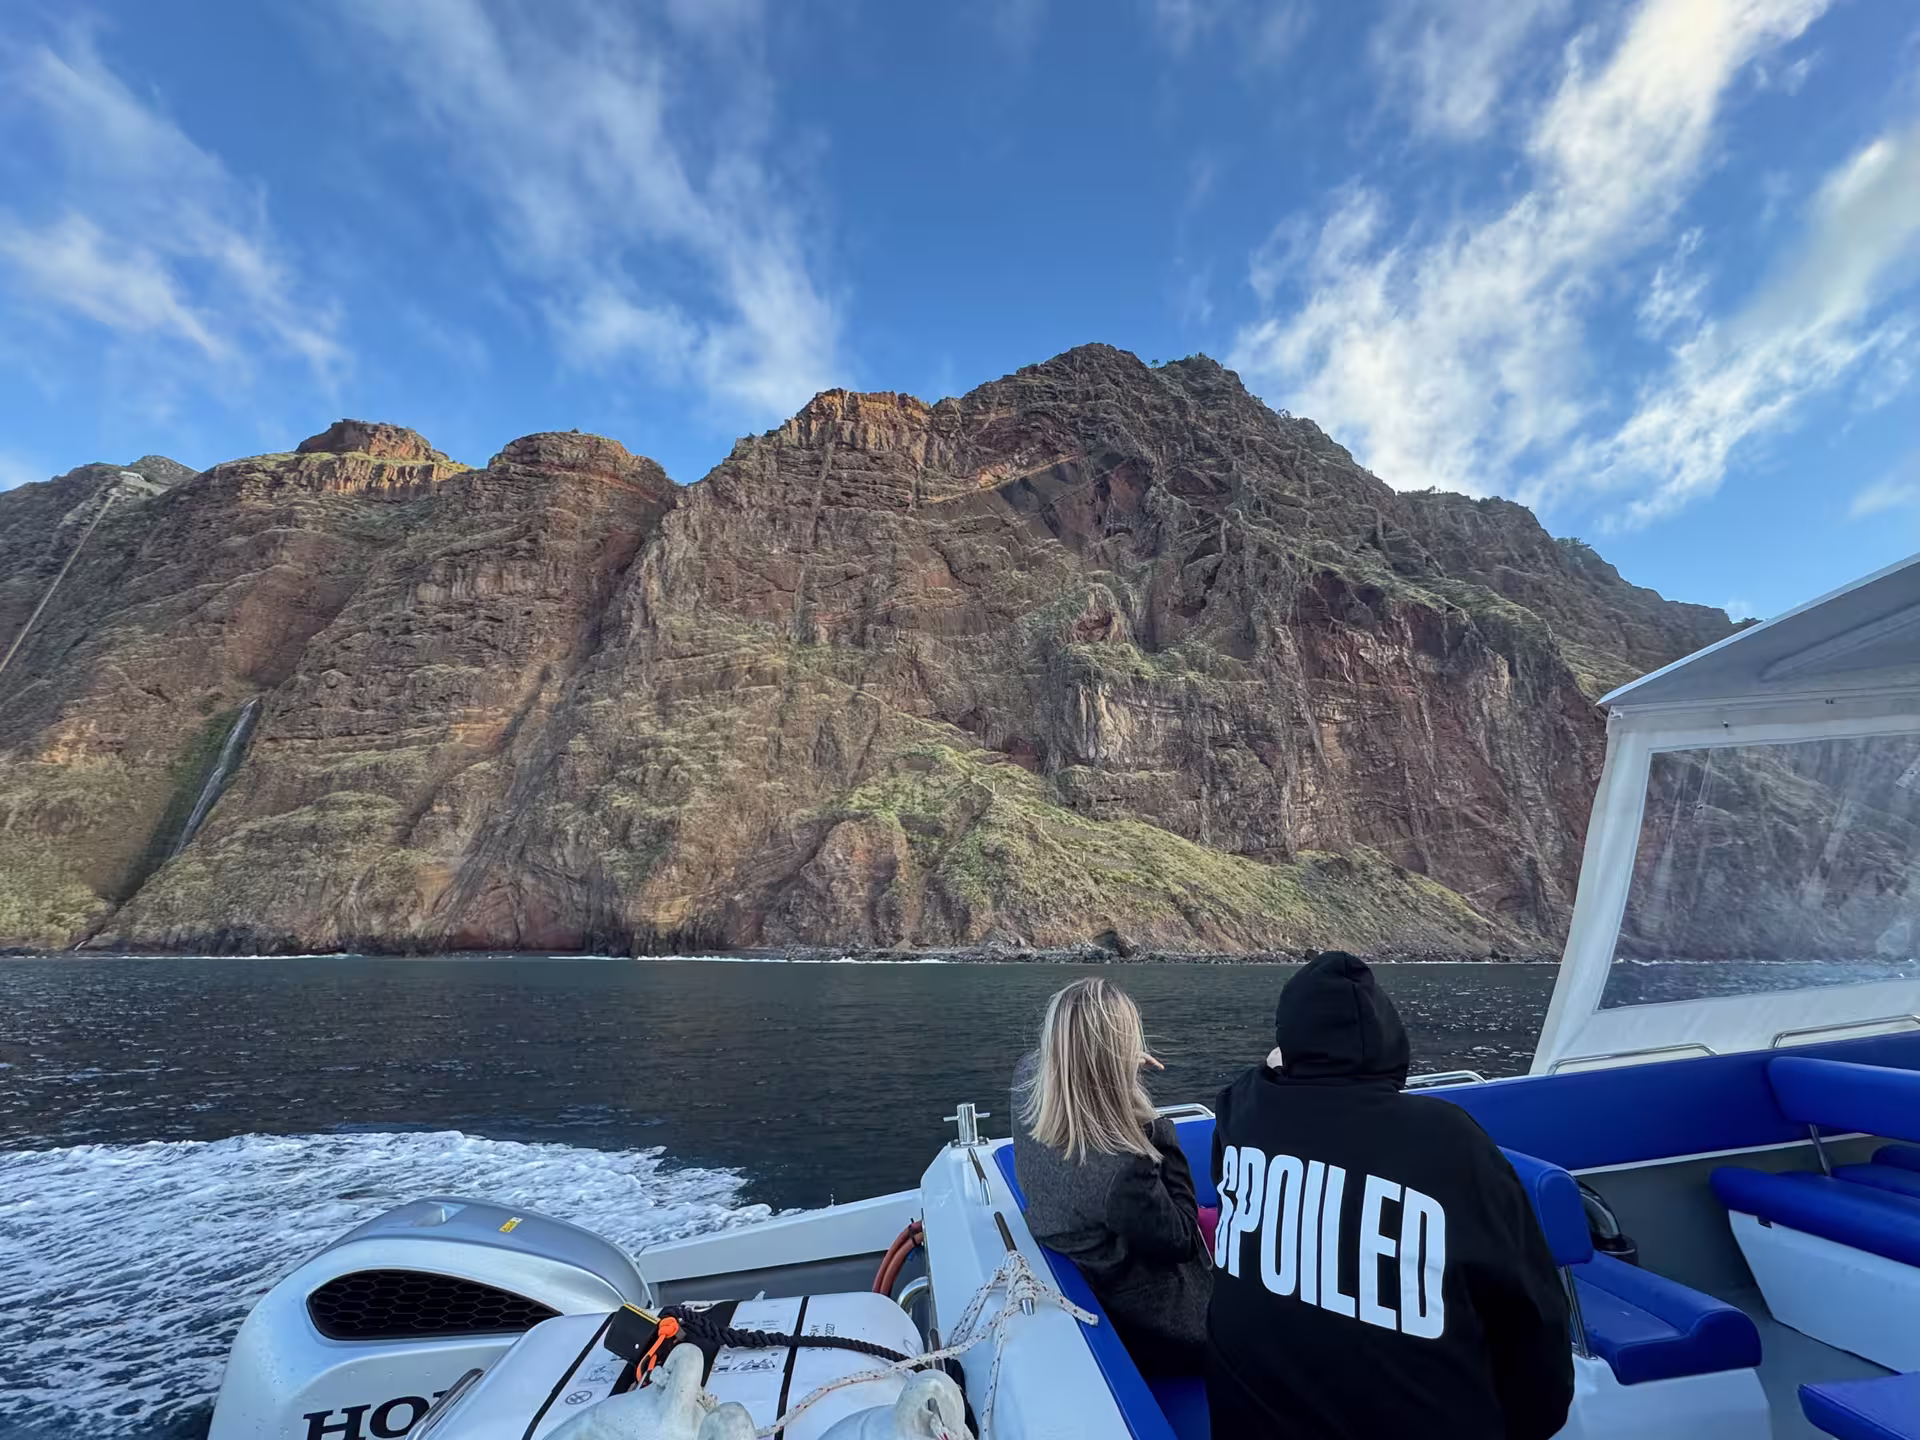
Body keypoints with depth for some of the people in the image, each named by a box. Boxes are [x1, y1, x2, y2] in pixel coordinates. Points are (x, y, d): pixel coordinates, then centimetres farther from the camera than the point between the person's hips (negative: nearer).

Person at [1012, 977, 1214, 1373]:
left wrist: (1118, 1061, 3)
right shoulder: (1122, 1168, -41)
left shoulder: (1027, 1088, -22)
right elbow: (1179, 1241, -22)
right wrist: (1162, 1136, -20)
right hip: (1159, 1333, -7)